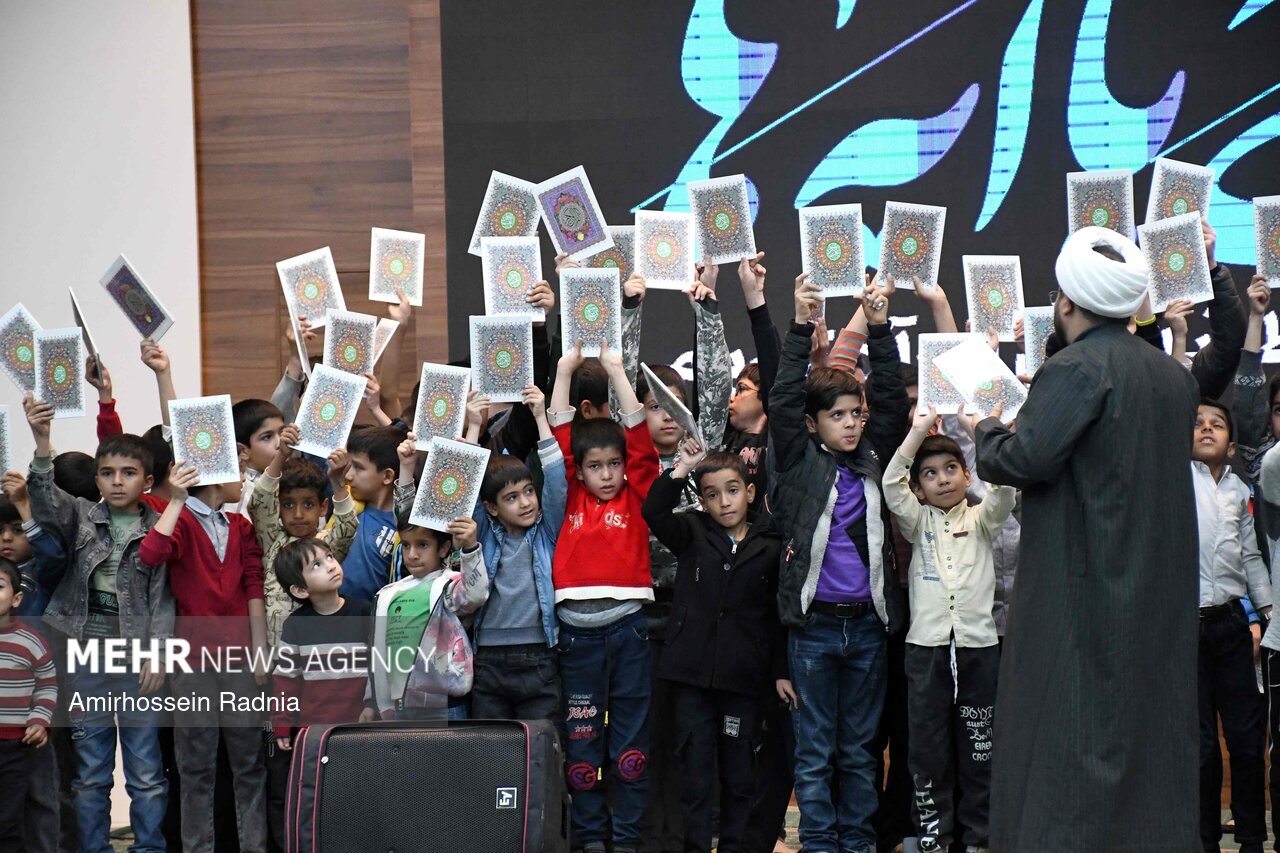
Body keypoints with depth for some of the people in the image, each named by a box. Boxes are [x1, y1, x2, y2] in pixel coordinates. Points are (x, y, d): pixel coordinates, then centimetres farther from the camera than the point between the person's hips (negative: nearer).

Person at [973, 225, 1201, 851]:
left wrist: (987, 432, -1)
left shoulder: (1077, 370, -14)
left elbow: (1023, 459, -23)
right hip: (1161, 602, 8)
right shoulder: (1174, 376, 12)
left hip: (1082, 595, -8)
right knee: (1149, 732, 12)